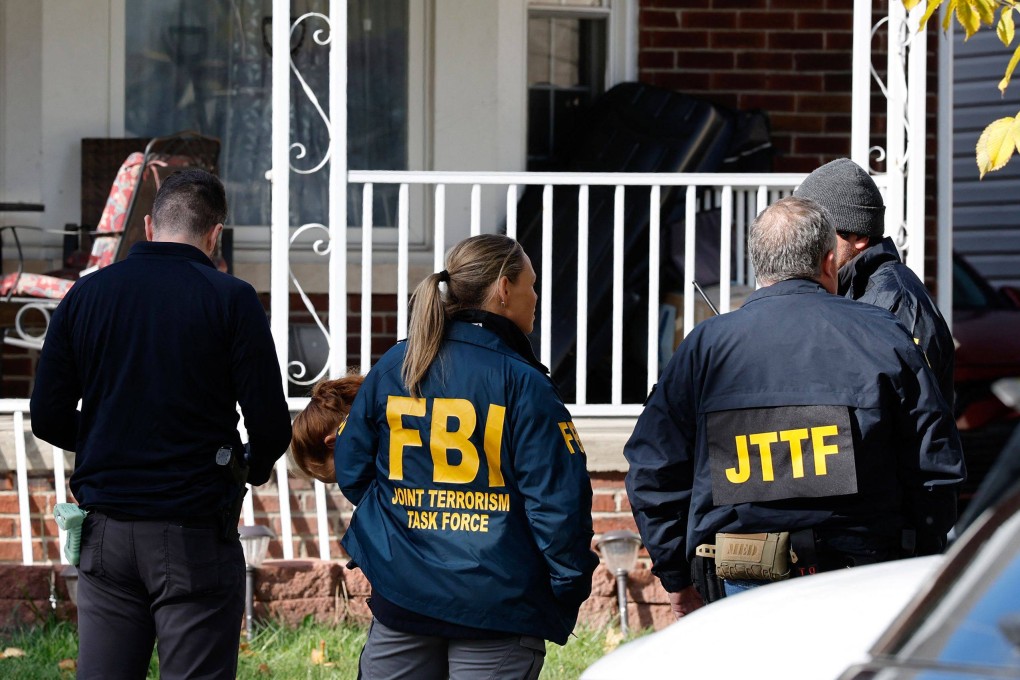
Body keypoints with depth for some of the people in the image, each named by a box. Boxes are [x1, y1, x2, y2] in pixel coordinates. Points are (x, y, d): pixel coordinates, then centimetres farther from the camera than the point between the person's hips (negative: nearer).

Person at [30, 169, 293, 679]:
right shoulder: (231, 300, -7)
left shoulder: (86, 294, 4)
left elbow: (48, 418, 5)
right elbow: (271, 426, -9)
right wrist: (253, 469, 13)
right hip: (195, 538, -4)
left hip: (106, 534, 4)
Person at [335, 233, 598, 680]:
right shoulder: (522, 383, -10)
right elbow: (558, 496, -13)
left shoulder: (390, 370, 5)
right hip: (498, 606, -4)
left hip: (400, 593, 4)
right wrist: (571, 585, -1)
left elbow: (351, 468, 11)